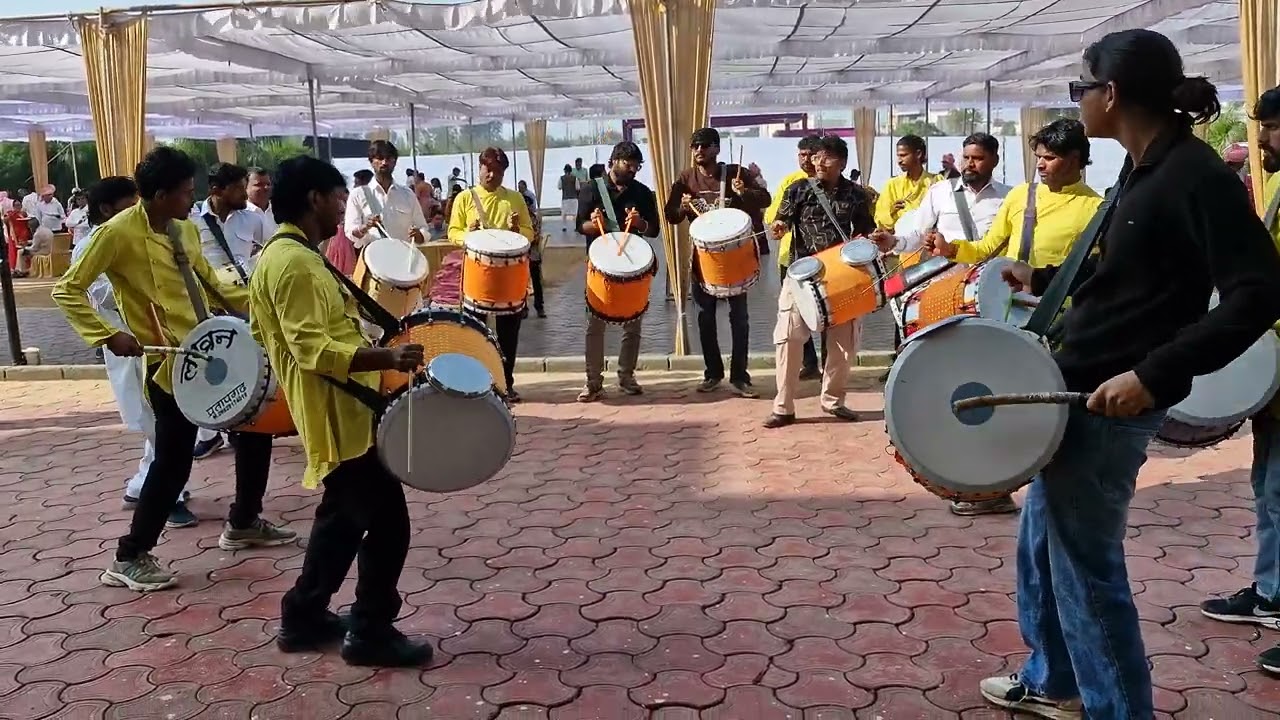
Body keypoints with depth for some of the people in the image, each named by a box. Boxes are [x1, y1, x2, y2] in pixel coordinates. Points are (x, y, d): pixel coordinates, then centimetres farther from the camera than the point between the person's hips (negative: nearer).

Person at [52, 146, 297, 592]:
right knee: (173, 462, -4)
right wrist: (108, 335, -22)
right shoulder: (118, 233, -14)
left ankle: (243, 524, 31)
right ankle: (130, 558, 12)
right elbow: (68, 290, -12)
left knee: (255, 427, 14)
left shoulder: (186, 229, 8)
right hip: (169, 363, -8)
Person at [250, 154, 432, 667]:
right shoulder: (293, 262, -19)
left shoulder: (293, 254, 15)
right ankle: (371, 633, 8)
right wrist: (387, 358, -36)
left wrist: (380, 351, 27)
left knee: (343, 516, 20)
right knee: (387, 523, -4)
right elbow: (313, 348, -27)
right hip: (339, 416, -11)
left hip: (343, 409, 11)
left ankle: (304, 616, 30)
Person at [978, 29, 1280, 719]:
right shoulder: (1145, 168, 11)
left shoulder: (1195, 175, -18)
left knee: (1084, 559, 2)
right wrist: (1042, 279, 27)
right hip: (1079, 386, 10)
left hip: (1112, 400, -10)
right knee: (1042, 540, 21)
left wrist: (1153, 375, -28)